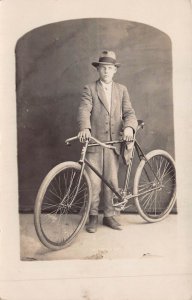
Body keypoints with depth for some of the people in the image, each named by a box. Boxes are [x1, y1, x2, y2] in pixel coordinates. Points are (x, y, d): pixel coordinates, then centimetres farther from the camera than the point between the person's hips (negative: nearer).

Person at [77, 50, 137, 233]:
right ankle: (93, 216, 15)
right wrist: (84, 128, -33)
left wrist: (129, 127, -19)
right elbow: (84, 110, -12)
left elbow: (129, 112, 3)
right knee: (93, 182, -1)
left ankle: (109, 216, 22)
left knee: (111, 182, 7)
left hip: (114, 142, 2)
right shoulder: (89, 89, 3)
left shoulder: (122, 90, 13)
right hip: (94, 142, -2)